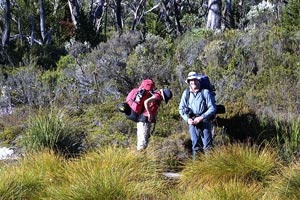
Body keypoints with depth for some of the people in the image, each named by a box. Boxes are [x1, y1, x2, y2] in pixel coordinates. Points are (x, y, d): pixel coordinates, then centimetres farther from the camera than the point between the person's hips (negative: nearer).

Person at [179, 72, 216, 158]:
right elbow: (181, 108, 12)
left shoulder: (205, 92, -3)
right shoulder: (186, 93, 7)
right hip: (192, 122, 3)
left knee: (207, 144, -3)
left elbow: (212, 108, -5)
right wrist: (187, 119, -4)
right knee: (195, 143, 5)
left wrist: (201, 117, -14)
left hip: (204, 122, -3)